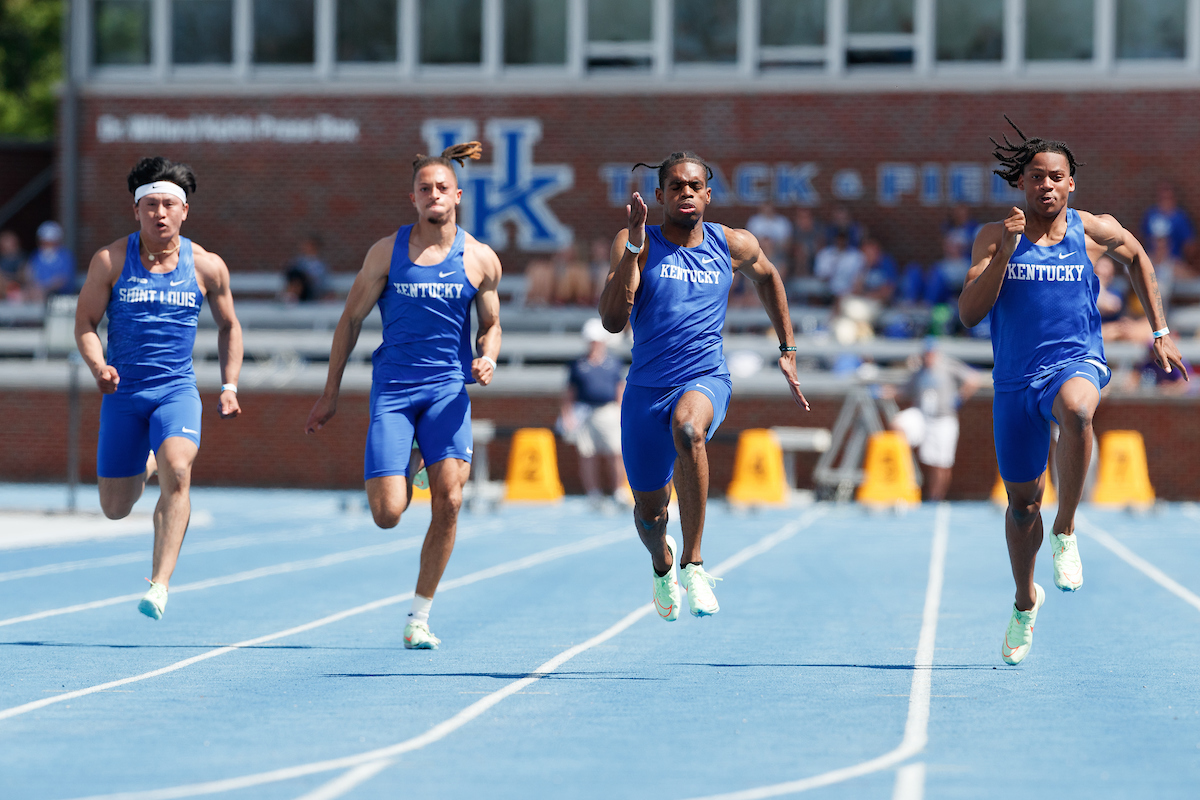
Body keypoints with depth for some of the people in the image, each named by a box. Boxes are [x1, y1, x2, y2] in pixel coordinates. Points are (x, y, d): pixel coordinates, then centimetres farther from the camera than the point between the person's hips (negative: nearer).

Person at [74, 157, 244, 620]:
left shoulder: (207, 267, 0)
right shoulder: (110, 261, -4)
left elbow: (228, 327, 15)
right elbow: (85, 322, 0)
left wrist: (229, 386, 5)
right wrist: (98, 366, -20)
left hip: (177, 390, -1)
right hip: (123, 391, 1)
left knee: (177, 470, -30)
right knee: (115, 509, 7)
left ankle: (160, 584, -30)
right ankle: (144, 464, 45)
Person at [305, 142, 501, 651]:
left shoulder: (481, 260, 4)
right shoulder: (387, 252, 2)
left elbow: (491, 325, 17)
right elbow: (351, 319, 8)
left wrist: (487, 358, -7)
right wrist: (330, 394, 8)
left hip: (448, 386, 1)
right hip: (393, 387, -1)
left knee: (449, 501, -15)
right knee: (387, 513, -11)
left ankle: (419, 617, -1)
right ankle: (406, 471, 30)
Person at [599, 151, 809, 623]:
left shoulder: (734, 246, 4)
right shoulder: (636, 244, -3)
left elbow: (766, 277, 28)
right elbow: (612, 321, -16)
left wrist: (787, 351, 26)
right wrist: (634, 246, -21)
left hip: (705, 381, -1)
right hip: (646, 387, 1)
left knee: (687, 427, -38)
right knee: (649, 511, 12)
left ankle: (692, 563, -32)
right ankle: (662, 564, 52)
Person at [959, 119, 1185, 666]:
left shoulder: (1095, 232, 1)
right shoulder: (995, 237, -1)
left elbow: (1138, 258, 22)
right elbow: (968, 314, -9)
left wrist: (1161, 333, 19)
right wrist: (1005, 251, -20)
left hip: (1075, 361, -2)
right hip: (1014, 379, 2)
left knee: (1075, 408, -40)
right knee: (1022, 500, 10)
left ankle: (1065, 533, -25)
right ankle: (1025, 601, 37)